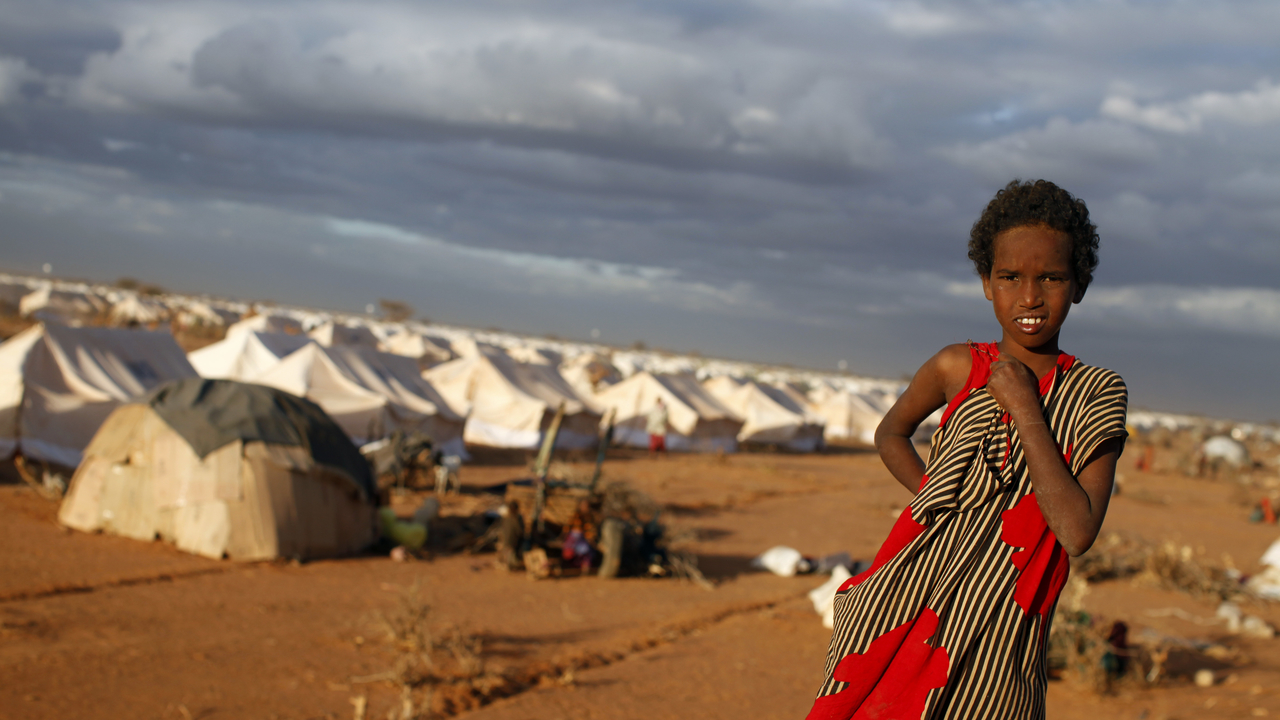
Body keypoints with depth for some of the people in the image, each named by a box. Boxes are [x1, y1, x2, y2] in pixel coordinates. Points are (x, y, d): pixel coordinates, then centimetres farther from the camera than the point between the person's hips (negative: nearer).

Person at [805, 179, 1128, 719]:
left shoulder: (1096, 397, -2)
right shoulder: (957, 368, 2)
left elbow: (1077, 533, -14)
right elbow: (891, 433, 22)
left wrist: (1025, 412, -14)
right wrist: (934, 496, 4)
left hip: (998, 631, -1)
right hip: (904, 605, 1)